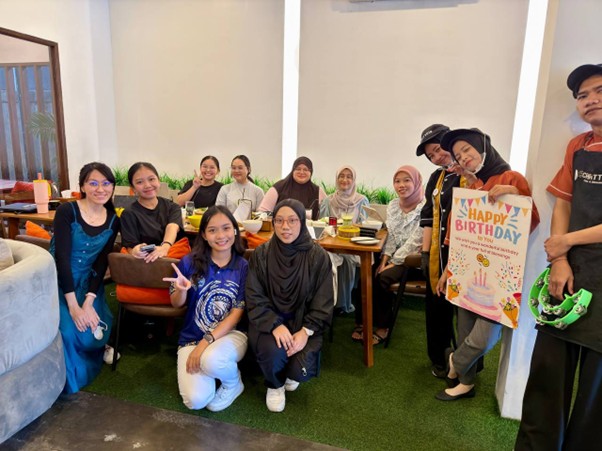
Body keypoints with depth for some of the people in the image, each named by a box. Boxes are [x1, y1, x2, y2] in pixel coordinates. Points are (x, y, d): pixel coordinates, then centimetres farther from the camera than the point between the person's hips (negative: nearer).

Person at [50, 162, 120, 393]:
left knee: (93, 331, -19)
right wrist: (73, 305, -25)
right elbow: (62, 257, -20)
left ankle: (97, 348, 18)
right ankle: (70, 378, 4)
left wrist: (89, 302, -17)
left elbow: (101, 263, -4)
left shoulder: (113, 221, -2)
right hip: (58, 280, -3)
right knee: (69, 330, -26)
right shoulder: (66, 211, -15)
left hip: (87, 282, 3)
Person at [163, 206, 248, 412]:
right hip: (192, 338, 1)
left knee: (212, 360, -35)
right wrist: (181, 290, -20)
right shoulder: (190, 262, -7)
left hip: (231, 334, -1)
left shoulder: (243, 267, -8)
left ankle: (233, 382, 0)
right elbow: (176, 304, 4)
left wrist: (205, 343, -19)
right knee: (196, 400, -19)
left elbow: (237, 313, -10)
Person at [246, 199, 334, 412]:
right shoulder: (261, 254, -7)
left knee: (302, 371, -21)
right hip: (268, 320, 0)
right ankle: (274, 385, 10)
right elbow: (254, 298, -8)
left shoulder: (317, 256, -9)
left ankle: (290, 373, 23)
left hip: (303, 321, 0)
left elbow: (323, 303, -7)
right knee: (273, 352, -30)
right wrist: (275, 325, -24)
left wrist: (306, 331, -20)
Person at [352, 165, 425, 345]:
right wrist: (384, 259, -5)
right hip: (394, 256, 6)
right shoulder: (392, 205, 10)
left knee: (381, 278, -27)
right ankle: (361, 322, -7)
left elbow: (415, 241, -16)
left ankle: (382, 326, -9)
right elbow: (390, 236, 9)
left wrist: (394, 263, -17)